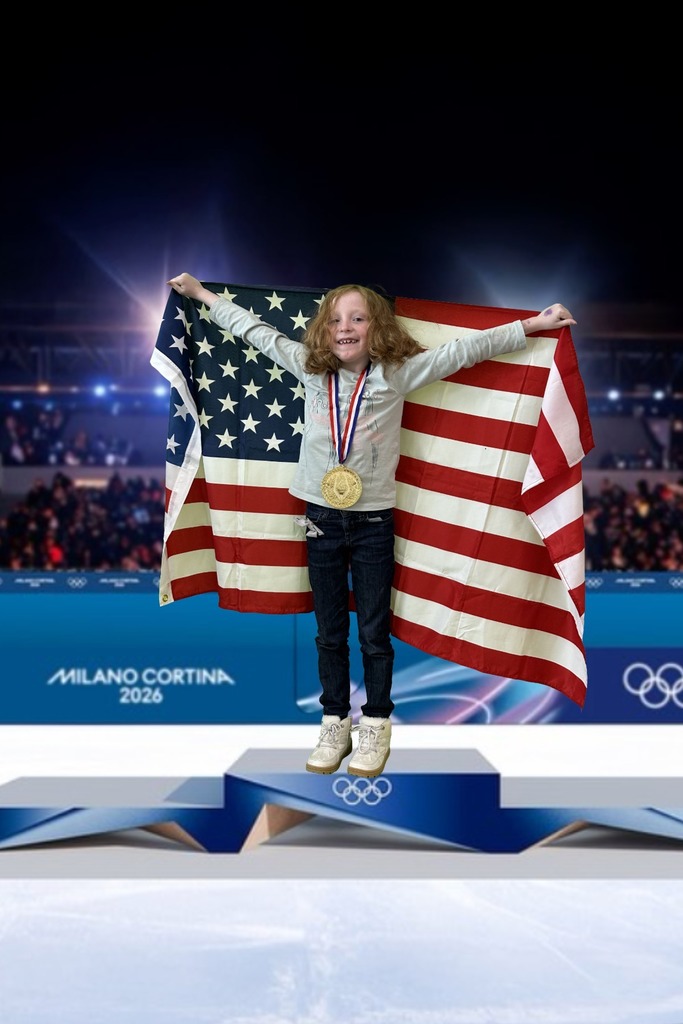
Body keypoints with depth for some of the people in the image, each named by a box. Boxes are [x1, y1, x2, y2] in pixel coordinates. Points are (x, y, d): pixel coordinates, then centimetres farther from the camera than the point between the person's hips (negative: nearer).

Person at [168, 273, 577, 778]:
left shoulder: (397, 373, -7)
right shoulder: (310, 368, 1)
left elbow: (465, 348, -8)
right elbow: (256, 331, 10)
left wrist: (536, 323, -10)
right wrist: (200, 292, 17)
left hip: (373, 521, -2)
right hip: (321, 518, 3)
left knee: (374, 633, 7)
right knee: (330, 632, 12)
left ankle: (376, 726, 21)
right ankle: (336, 724, 25)